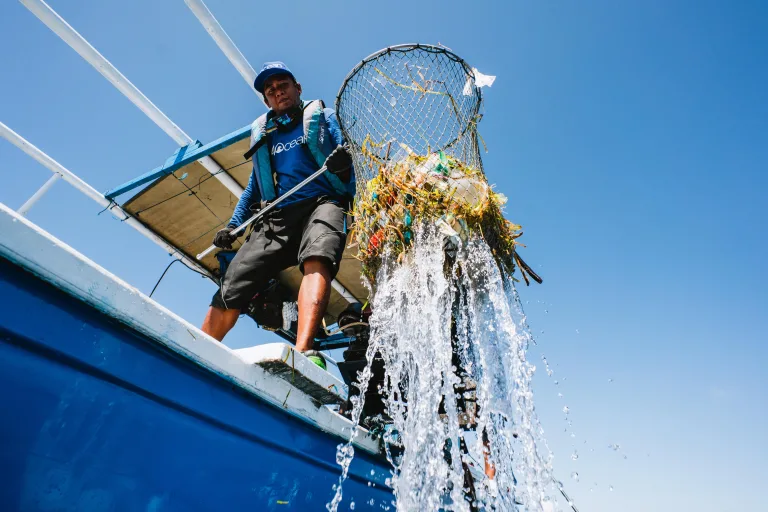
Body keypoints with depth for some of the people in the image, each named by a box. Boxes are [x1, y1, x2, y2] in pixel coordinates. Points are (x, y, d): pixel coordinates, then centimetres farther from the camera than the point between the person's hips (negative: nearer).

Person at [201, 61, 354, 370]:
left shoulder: (323, 117, 18)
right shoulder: (261, 132, 27)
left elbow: (346, 181, 7)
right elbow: (254, 185, 31)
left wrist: (342, 166, -18)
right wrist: (233, 225, 18)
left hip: (322, 204, -3)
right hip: (275, 217, 4)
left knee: (317, 259, -37)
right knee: (229, 292, -9)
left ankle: (303, 353, -53)